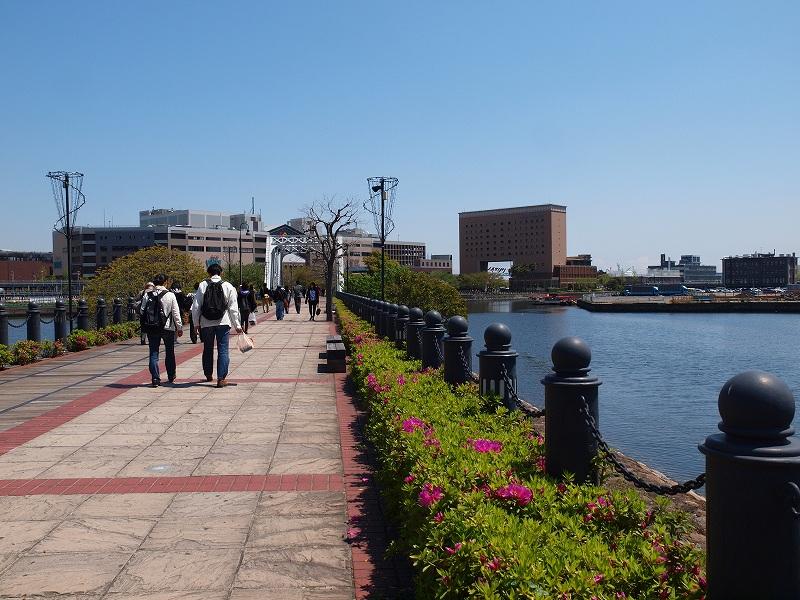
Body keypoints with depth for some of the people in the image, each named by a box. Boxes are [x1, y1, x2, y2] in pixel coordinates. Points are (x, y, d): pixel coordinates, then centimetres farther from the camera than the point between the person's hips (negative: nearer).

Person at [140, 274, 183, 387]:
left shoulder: (147, 295, -1)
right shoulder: (170, 295, -7)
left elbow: (142, 311, 1)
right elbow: (176, 313, -5)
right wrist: (179, 327, 2)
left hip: (151, 328, 1)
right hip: (168, 328, -1)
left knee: (153, 353, 5)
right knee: (169, 353, 14)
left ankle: (155, 378, -4)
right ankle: (171, 377, 24)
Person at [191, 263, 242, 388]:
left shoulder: (203, 285, -1)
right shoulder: (228, 286, -1)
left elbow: (196, 306, -2)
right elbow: (233, 308, -2)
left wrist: (196, 323, 8)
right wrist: (237, 325, 4)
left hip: (206, 323, 1)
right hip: (223, 323, -1)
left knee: (208, 350, 17)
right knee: (223, 351, 2)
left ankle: (208, 375, 32)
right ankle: (221, 378, -5)